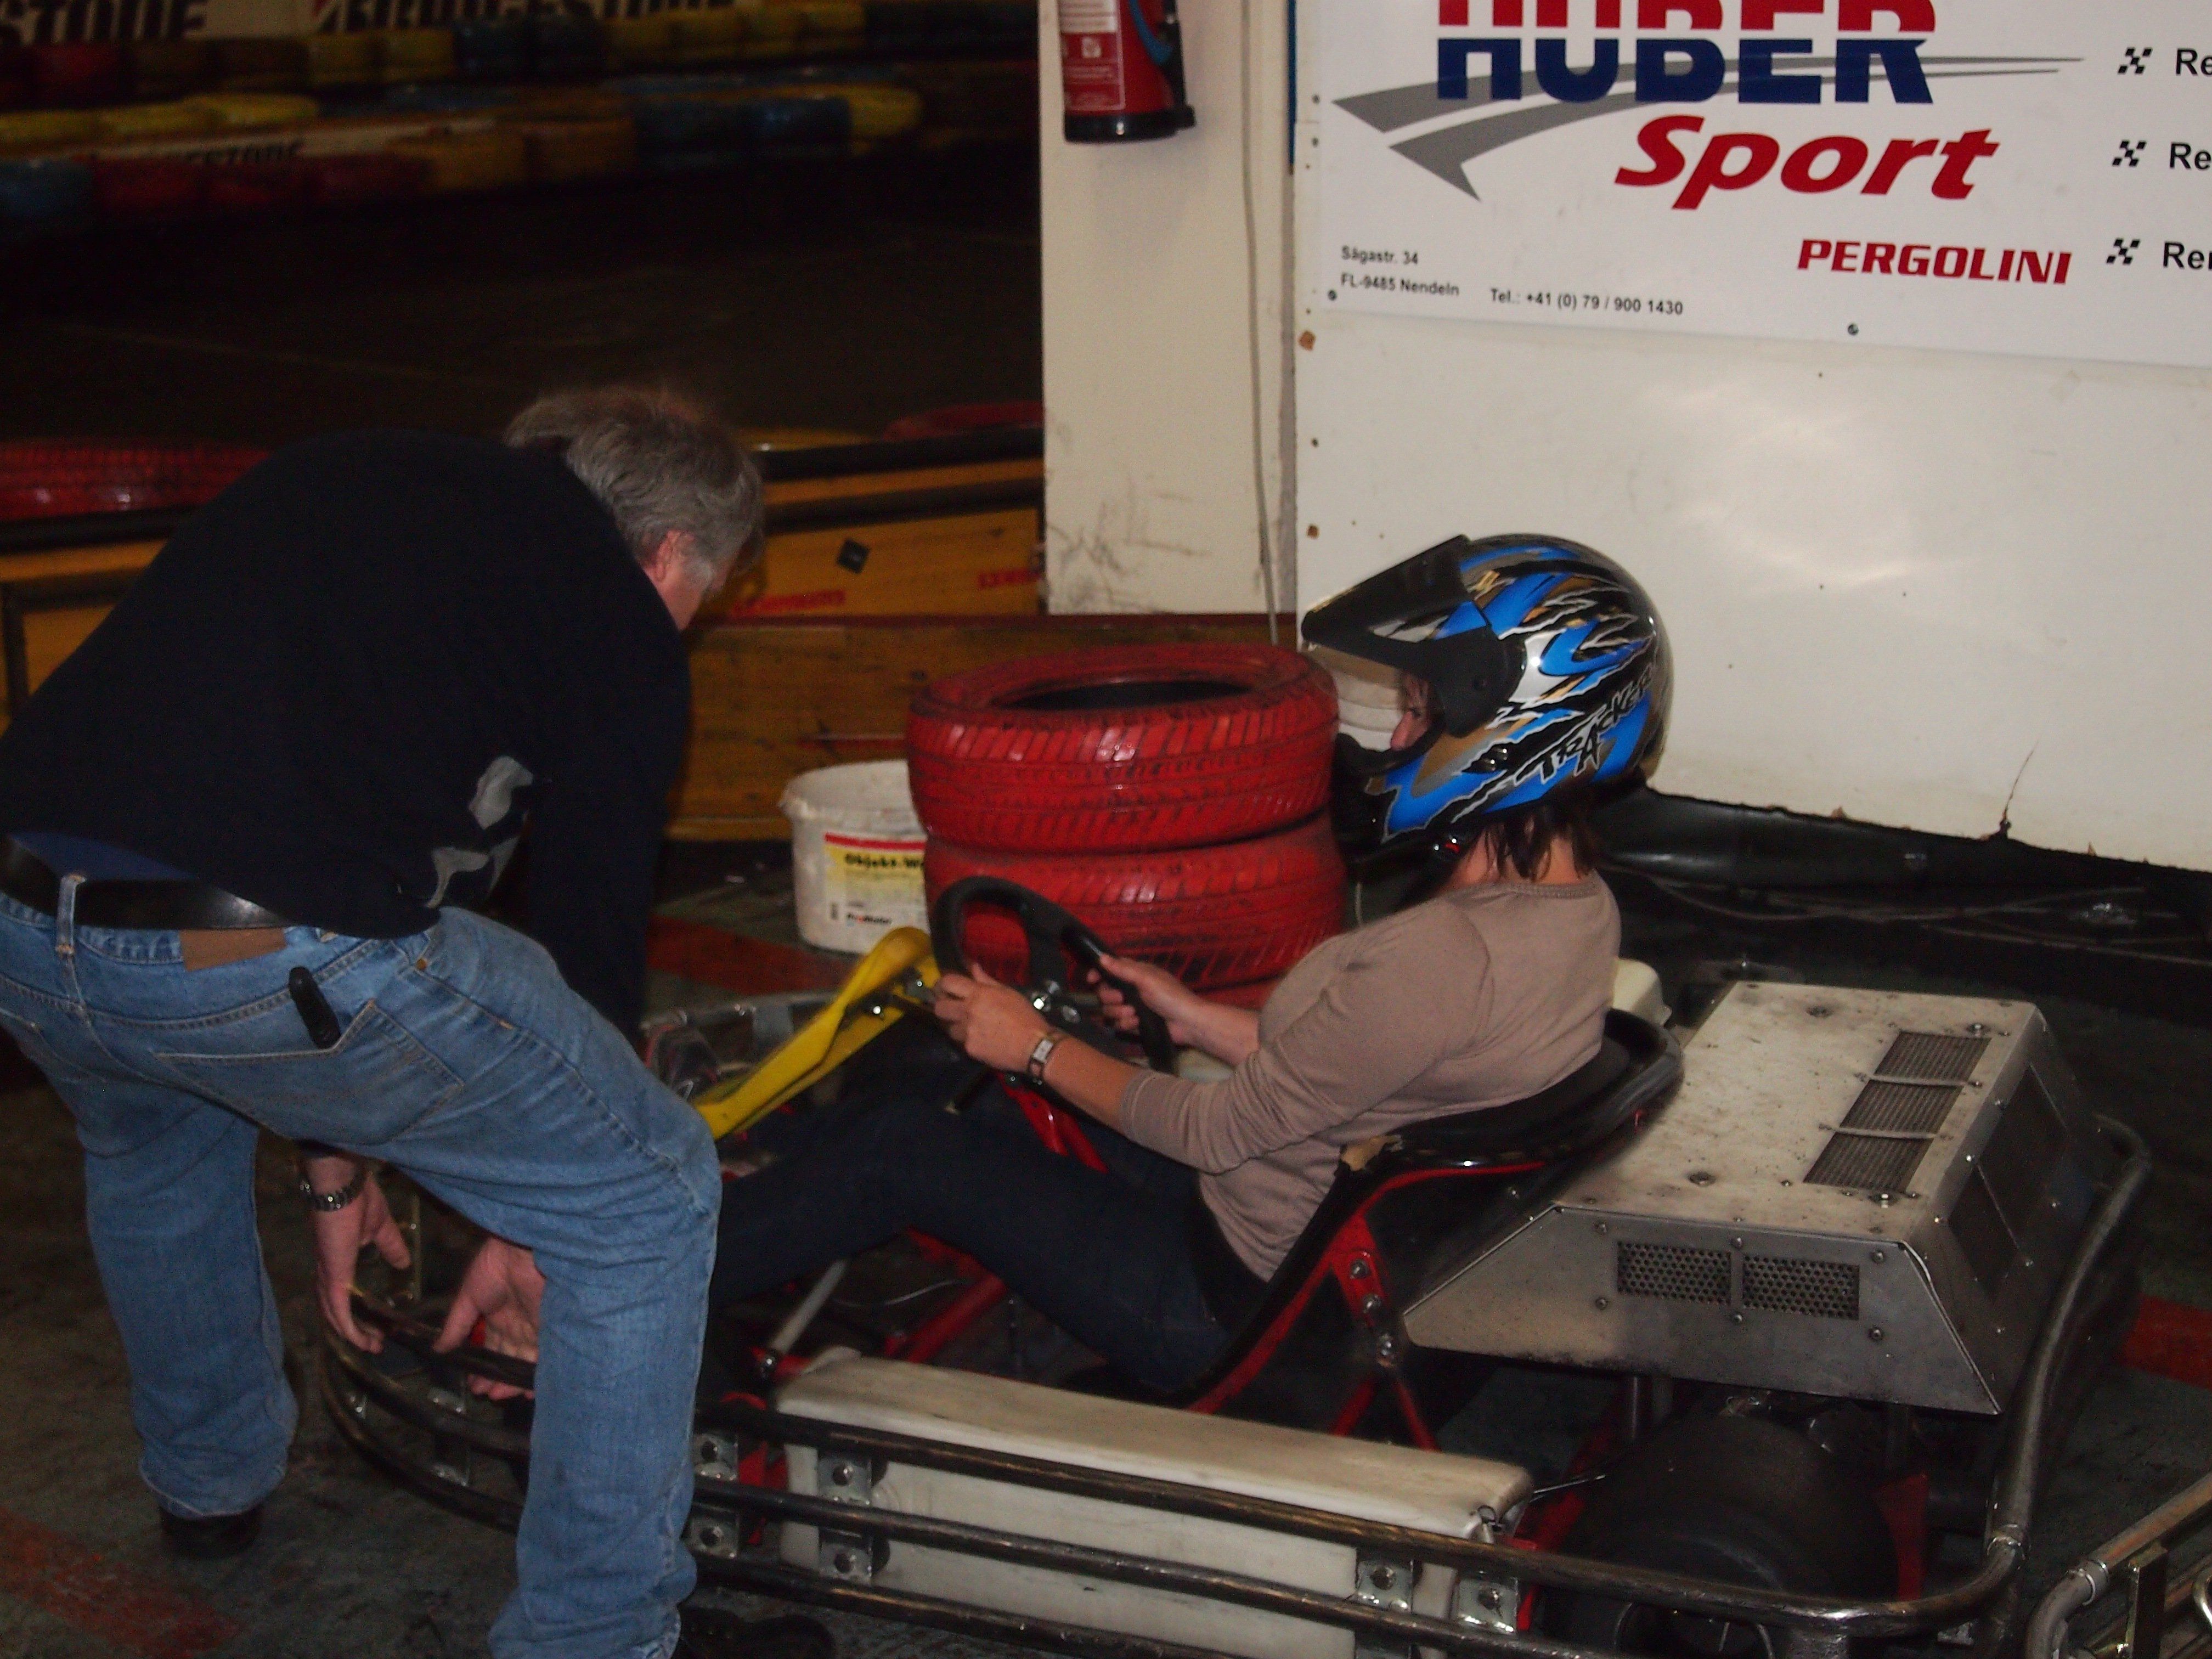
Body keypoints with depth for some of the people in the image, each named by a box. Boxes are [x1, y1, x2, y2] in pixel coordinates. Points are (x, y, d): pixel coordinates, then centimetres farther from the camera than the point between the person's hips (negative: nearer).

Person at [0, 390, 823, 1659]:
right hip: (273, 961, -7)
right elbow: (595, 938, 15)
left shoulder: (339, 475, 29)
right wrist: (524, 1222, 31)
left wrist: (333, 1160, 40)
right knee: (646, 1195, 13)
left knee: (154, 1135, 41)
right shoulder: (622, 624, 11)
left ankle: (212, 1484, 59)